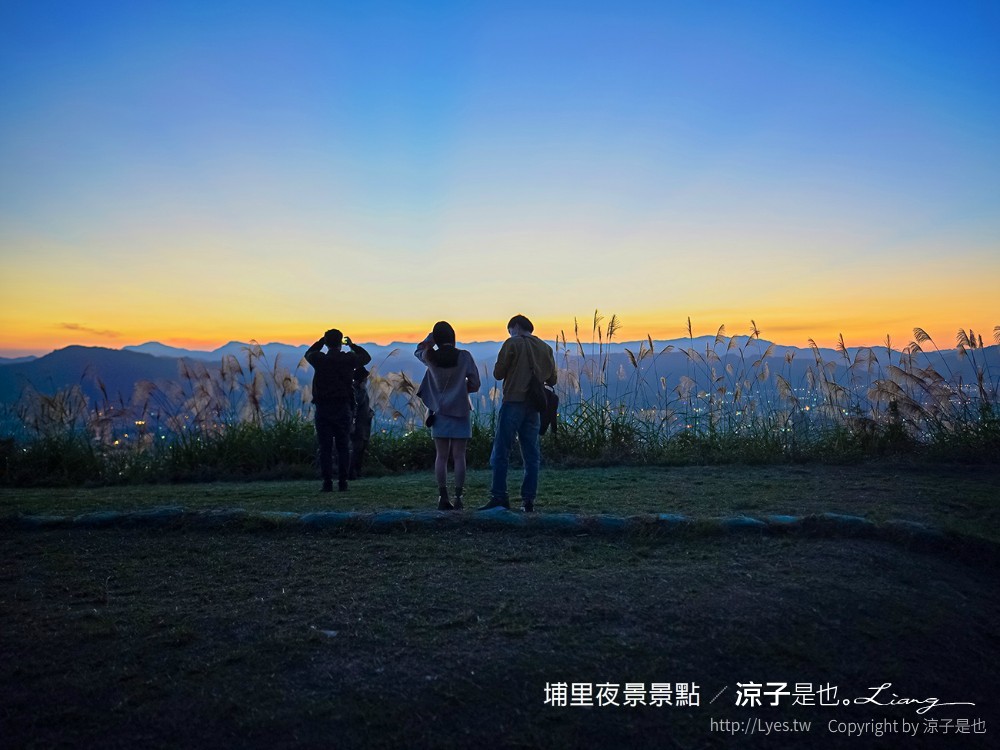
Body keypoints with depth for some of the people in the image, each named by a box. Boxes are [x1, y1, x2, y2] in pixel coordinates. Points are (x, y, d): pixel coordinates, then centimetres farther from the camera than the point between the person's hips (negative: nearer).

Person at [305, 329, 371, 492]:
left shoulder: (319, 359, -1)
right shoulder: (348, 359, -2)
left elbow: (308, 353, 24)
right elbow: (366, 357, 17)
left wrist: (322, 341, 28)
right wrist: (352, 345, 27)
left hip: (323, 409, 0)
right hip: (343, 408, 0)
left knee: (325, 448, 3)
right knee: (343, 447, 6)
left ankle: (327, 482, 1)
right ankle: (342, 482, 5)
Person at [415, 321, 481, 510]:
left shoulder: (430, 356, -1)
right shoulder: (464, 356, -7)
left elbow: (418, 351, 23)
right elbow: (475, 384, -4)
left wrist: (431, 337, 13)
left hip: (439, 411, 2)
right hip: (460, 411, -2)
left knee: (441, 456, 6)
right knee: (459, 457, 2)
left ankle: (443, 498, 5)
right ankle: (458, 497, 0)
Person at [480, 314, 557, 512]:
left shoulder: (512, 343, -2)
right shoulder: (545, 348, 12)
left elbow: (498, 373, -4)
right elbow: (552, 380, 13)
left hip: (513, 403, -5)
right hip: (534, 406, 5)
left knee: (501, 453, -2)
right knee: (531, 455, 7)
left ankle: (499, 497, -6)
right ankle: (528, 500, 6)